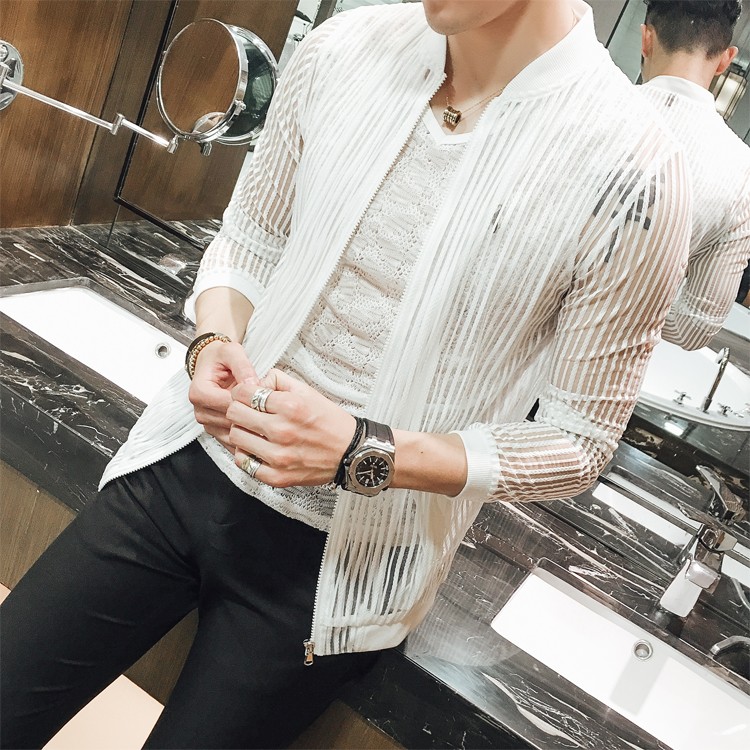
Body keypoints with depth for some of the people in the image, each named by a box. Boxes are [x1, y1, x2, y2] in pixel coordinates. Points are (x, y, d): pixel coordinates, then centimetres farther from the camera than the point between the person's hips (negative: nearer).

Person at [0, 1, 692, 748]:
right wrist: (214, 342, -14)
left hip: (340, 564, -3)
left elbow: (578, 440, -9)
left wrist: (364, 454, -22)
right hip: (186, 467, 4)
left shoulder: (634, 172, -18)